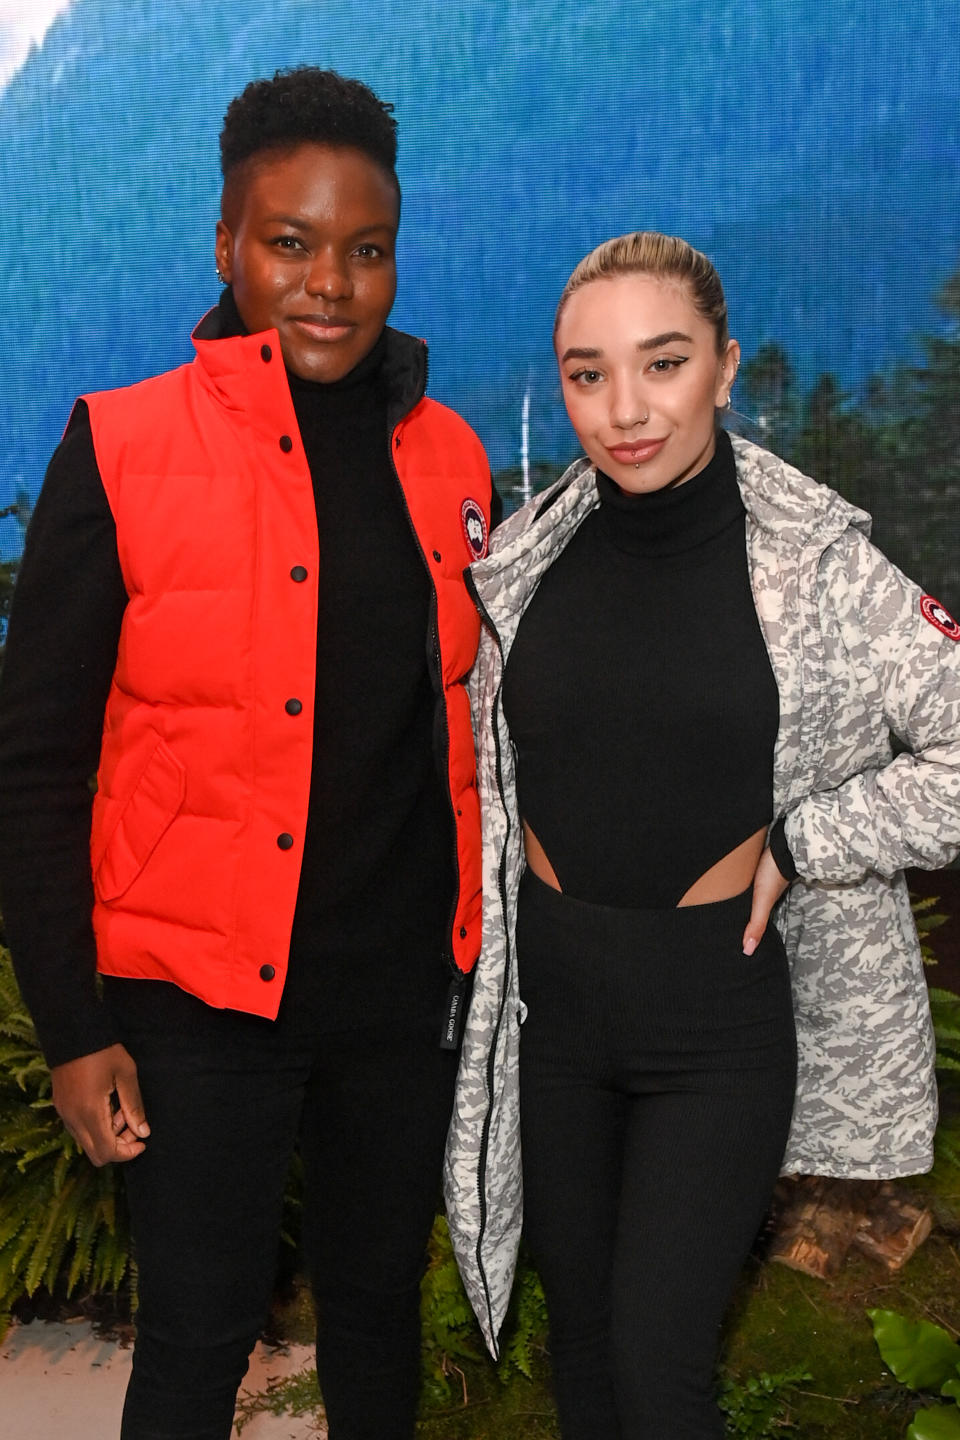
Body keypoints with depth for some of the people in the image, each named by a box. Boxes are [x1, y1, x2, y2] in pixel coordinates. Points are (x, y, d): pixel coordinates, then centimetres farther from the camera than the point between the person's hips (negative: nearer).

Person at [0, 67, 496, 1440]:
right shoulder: (125, 448, -10)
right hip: (202, 993, -4)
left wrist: (479, 939, 12)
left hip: (407, 983, 4)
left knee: (381, 1300, 19)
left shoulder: (447, 456, 4)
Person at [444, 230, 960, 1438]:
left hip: (719, 1013, -3)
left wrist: (797, 844, -13)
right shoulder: (525, 556, -1)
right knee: (577, 1324, 17)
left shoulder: (813, 564, -12)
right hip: (550, 994, 4)